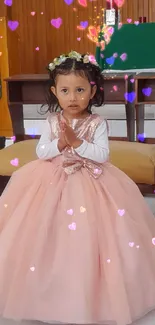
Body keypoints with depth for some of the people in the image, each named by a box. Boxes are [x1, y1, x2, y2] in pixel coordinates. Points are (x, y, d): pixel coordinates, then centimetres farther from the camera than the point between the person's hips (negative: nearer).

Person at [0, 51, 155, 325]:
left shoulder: (97, 123, -7)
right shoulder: (52, 121, 0)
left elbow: (102, 155, -15)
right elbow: (41, 152, -2)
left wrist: (77, 142, -22)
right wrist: (60, 143, -18)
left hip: (89, 183, -2)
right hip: (54, 181, 3)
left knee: (86, 236, -3)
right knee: (50, 234, 4)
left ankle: (90, 289, 15)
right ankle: (49, 285, 23)